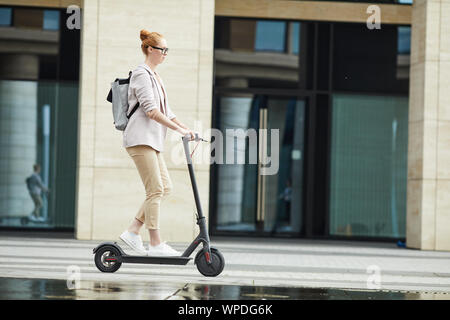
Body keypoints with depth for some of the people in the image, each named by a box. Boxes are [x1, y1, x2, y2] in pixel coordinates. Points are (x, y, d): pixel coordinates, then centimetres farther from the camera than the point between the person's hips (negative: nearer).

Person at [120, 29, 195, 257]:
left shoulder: (155, 77, 21)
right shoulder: (141, 74, -9)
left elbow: (165, 111, 22)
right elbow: (151, 110, -18)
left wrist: (185, 127, 9)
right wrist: (177, 129, -21)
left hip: (152, 140, 10)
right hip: (140, 138, -10)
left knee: (165, 187, 5)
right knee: (156, 190, -10)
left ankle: (132, 231, 8)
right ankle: (155, 244, -7)